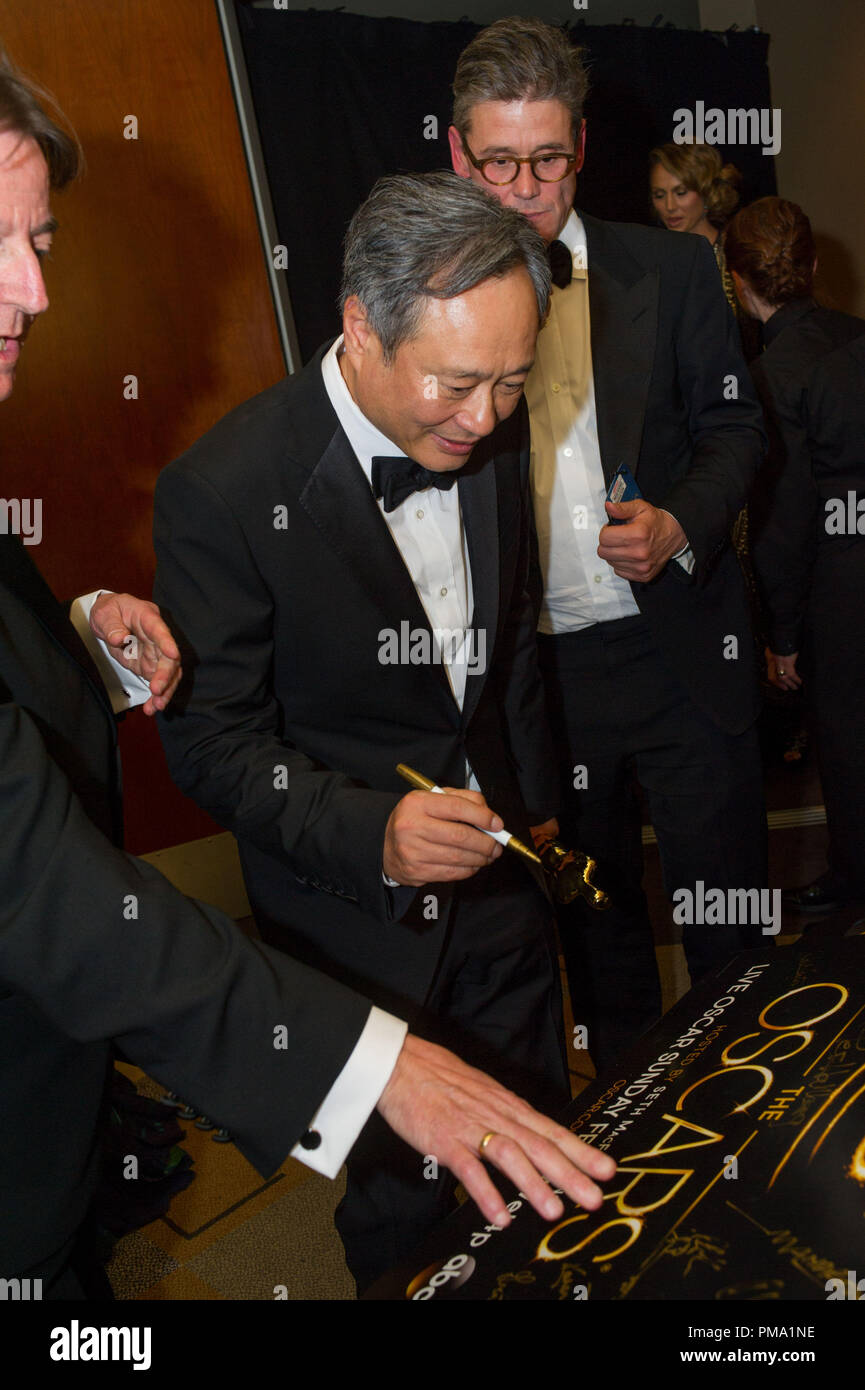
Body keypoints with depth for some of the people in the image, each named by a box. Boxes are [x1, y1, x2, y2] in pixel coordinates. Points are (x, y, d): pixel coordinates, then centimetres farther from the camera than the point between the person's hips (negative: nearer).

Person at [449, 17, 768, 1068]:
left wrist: (680, 524, -15)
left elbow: (734, 428, 5)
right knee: (594, 917, 18)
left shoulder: (672, 271, 1)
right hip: (535, 664, 1)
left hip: (680, 648, 0)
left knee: (730, 918, 10)